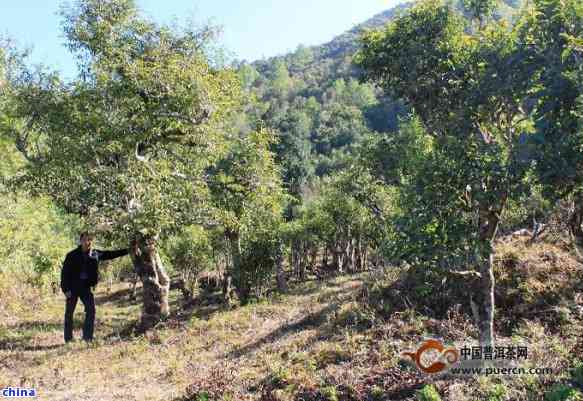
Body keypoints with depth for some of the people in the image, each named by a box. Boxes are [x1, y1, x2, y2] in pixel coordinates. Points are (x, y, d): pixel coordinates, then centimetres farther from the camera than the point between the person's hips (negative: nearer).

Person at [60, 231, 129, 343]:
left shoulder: (96, 254, 3)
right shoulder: (72, 255, -7)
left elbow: (110, 254, 13)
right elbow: (65, 272, -6)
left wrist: (128, 250, 12)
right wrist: (66, 289, -12)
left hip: (86, 287, 3)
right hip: (73, 287, -3)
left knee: (91, 310, -3)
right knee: (69, 313, 5)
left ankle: (87, 337, 7)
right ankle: (68, 339, 16)